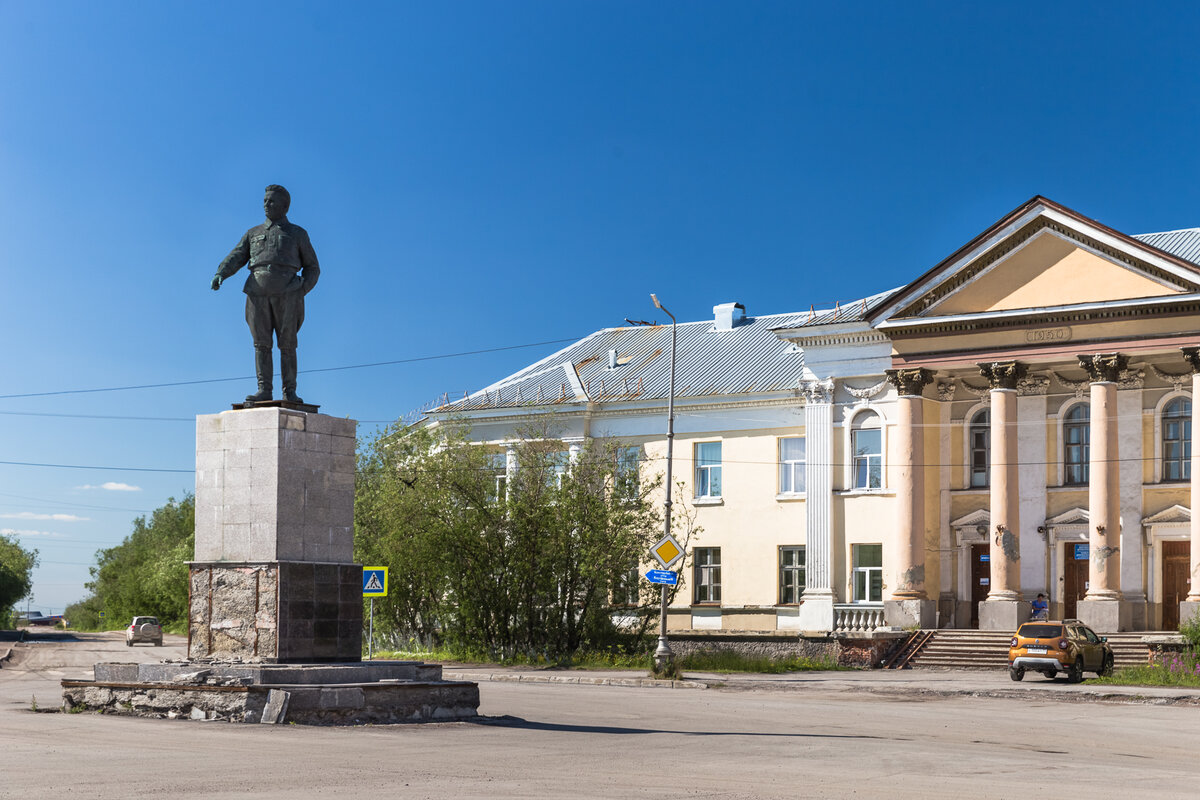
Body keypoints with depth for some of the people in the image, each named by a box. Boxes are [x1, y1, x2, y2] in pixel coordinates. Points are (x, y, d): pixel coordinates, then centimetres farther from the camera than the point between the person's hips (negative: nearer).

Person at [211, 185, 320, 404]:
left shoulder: (297, 234, 15)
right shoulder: (253, 234, 22)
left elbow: (312, 268, 14)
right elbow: (235, 258, 9)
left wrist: (301, 291, -4)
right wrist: (220, 274, -12)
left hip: (286, 294, -2)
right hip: (258, 293, 2)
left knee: (287, 345, -5)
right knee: (261, 344, -4)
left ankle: (290, 392, -5)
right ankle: (264, 390, -6)